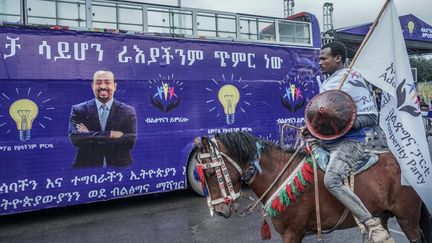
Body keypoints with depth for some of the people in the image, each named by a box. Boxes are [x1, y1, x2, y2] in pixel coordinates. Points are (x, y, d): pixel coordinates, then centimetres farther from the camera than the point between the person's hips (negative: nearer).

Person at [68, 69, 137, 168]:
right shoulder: (79, 110, 6)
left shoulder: (128, 112, 4)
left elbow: (130, 141, -7)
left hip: (119, 168, 0)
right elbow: (75, 138, -7)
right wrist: (110, 134, -13)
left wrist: (90, 136, -7)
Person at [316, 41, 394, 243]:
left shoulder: (352, 81, -11)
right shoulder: (327, 83, 15)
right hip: (326, 142, 10)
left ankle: (373, 225, -21)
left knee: (331, 181, -30)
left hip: (348, 142, -10)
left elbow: (371, 117, -14)